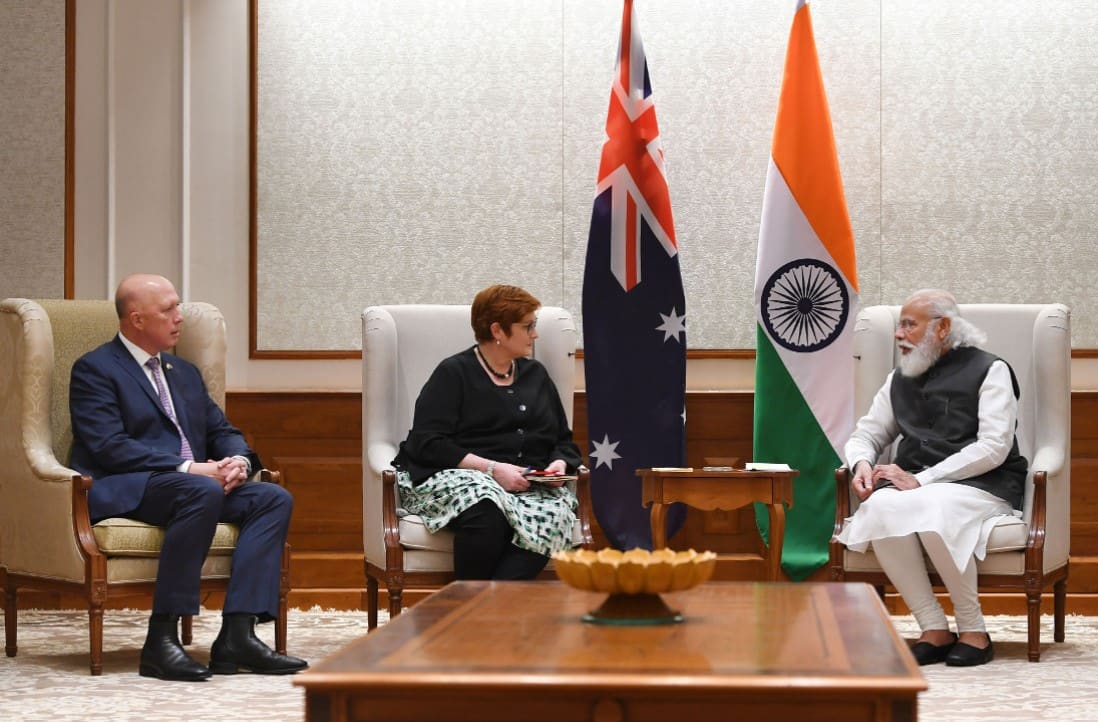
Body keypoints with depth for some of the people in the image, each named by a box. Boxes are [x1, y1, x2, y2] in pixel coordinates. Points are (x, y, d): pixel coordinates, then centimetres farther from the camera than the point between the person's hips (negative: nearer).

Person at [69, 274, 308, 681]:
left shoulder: (185, 373, 25)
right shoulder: (95, 369, 0)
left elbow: (222, 431, 21)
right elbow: (109, 446, -13)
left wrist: (238, 461, -5)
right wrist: (189, 469, -20)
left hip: (197, 482, 8)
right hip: (124, 492, -8)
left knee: (274, 498, -16)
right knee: (203, 492, -37)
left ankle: (237, 635, -27)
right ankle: (161, 640, -35)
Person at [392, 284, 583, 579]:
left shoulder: (535, 374, 24)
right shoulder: (453, 373, 5)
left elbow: (564, 441, 26)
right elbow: (427, 444, -7)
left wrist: (559, 465, 1)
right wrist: (492, 469, -16)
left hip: (530, 486, 5)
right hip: (455, 476, -4)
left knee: (554, 512, -32)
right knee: (486, 512, -40)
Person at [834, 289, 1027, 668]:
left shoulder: (988, 371, 3)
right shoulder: (900, 380, 21)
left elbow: (994, 448, -9)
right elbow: (865, 434, 26)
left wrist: (922, 480, -15)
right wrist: (862, 463, -1)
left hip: (982, 486, -5)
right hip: (913, 487, 5)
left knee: (932, 510, -39)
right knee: (881, 507, -32)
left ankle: (973, 630, -21)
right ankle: (935, 631, -26)